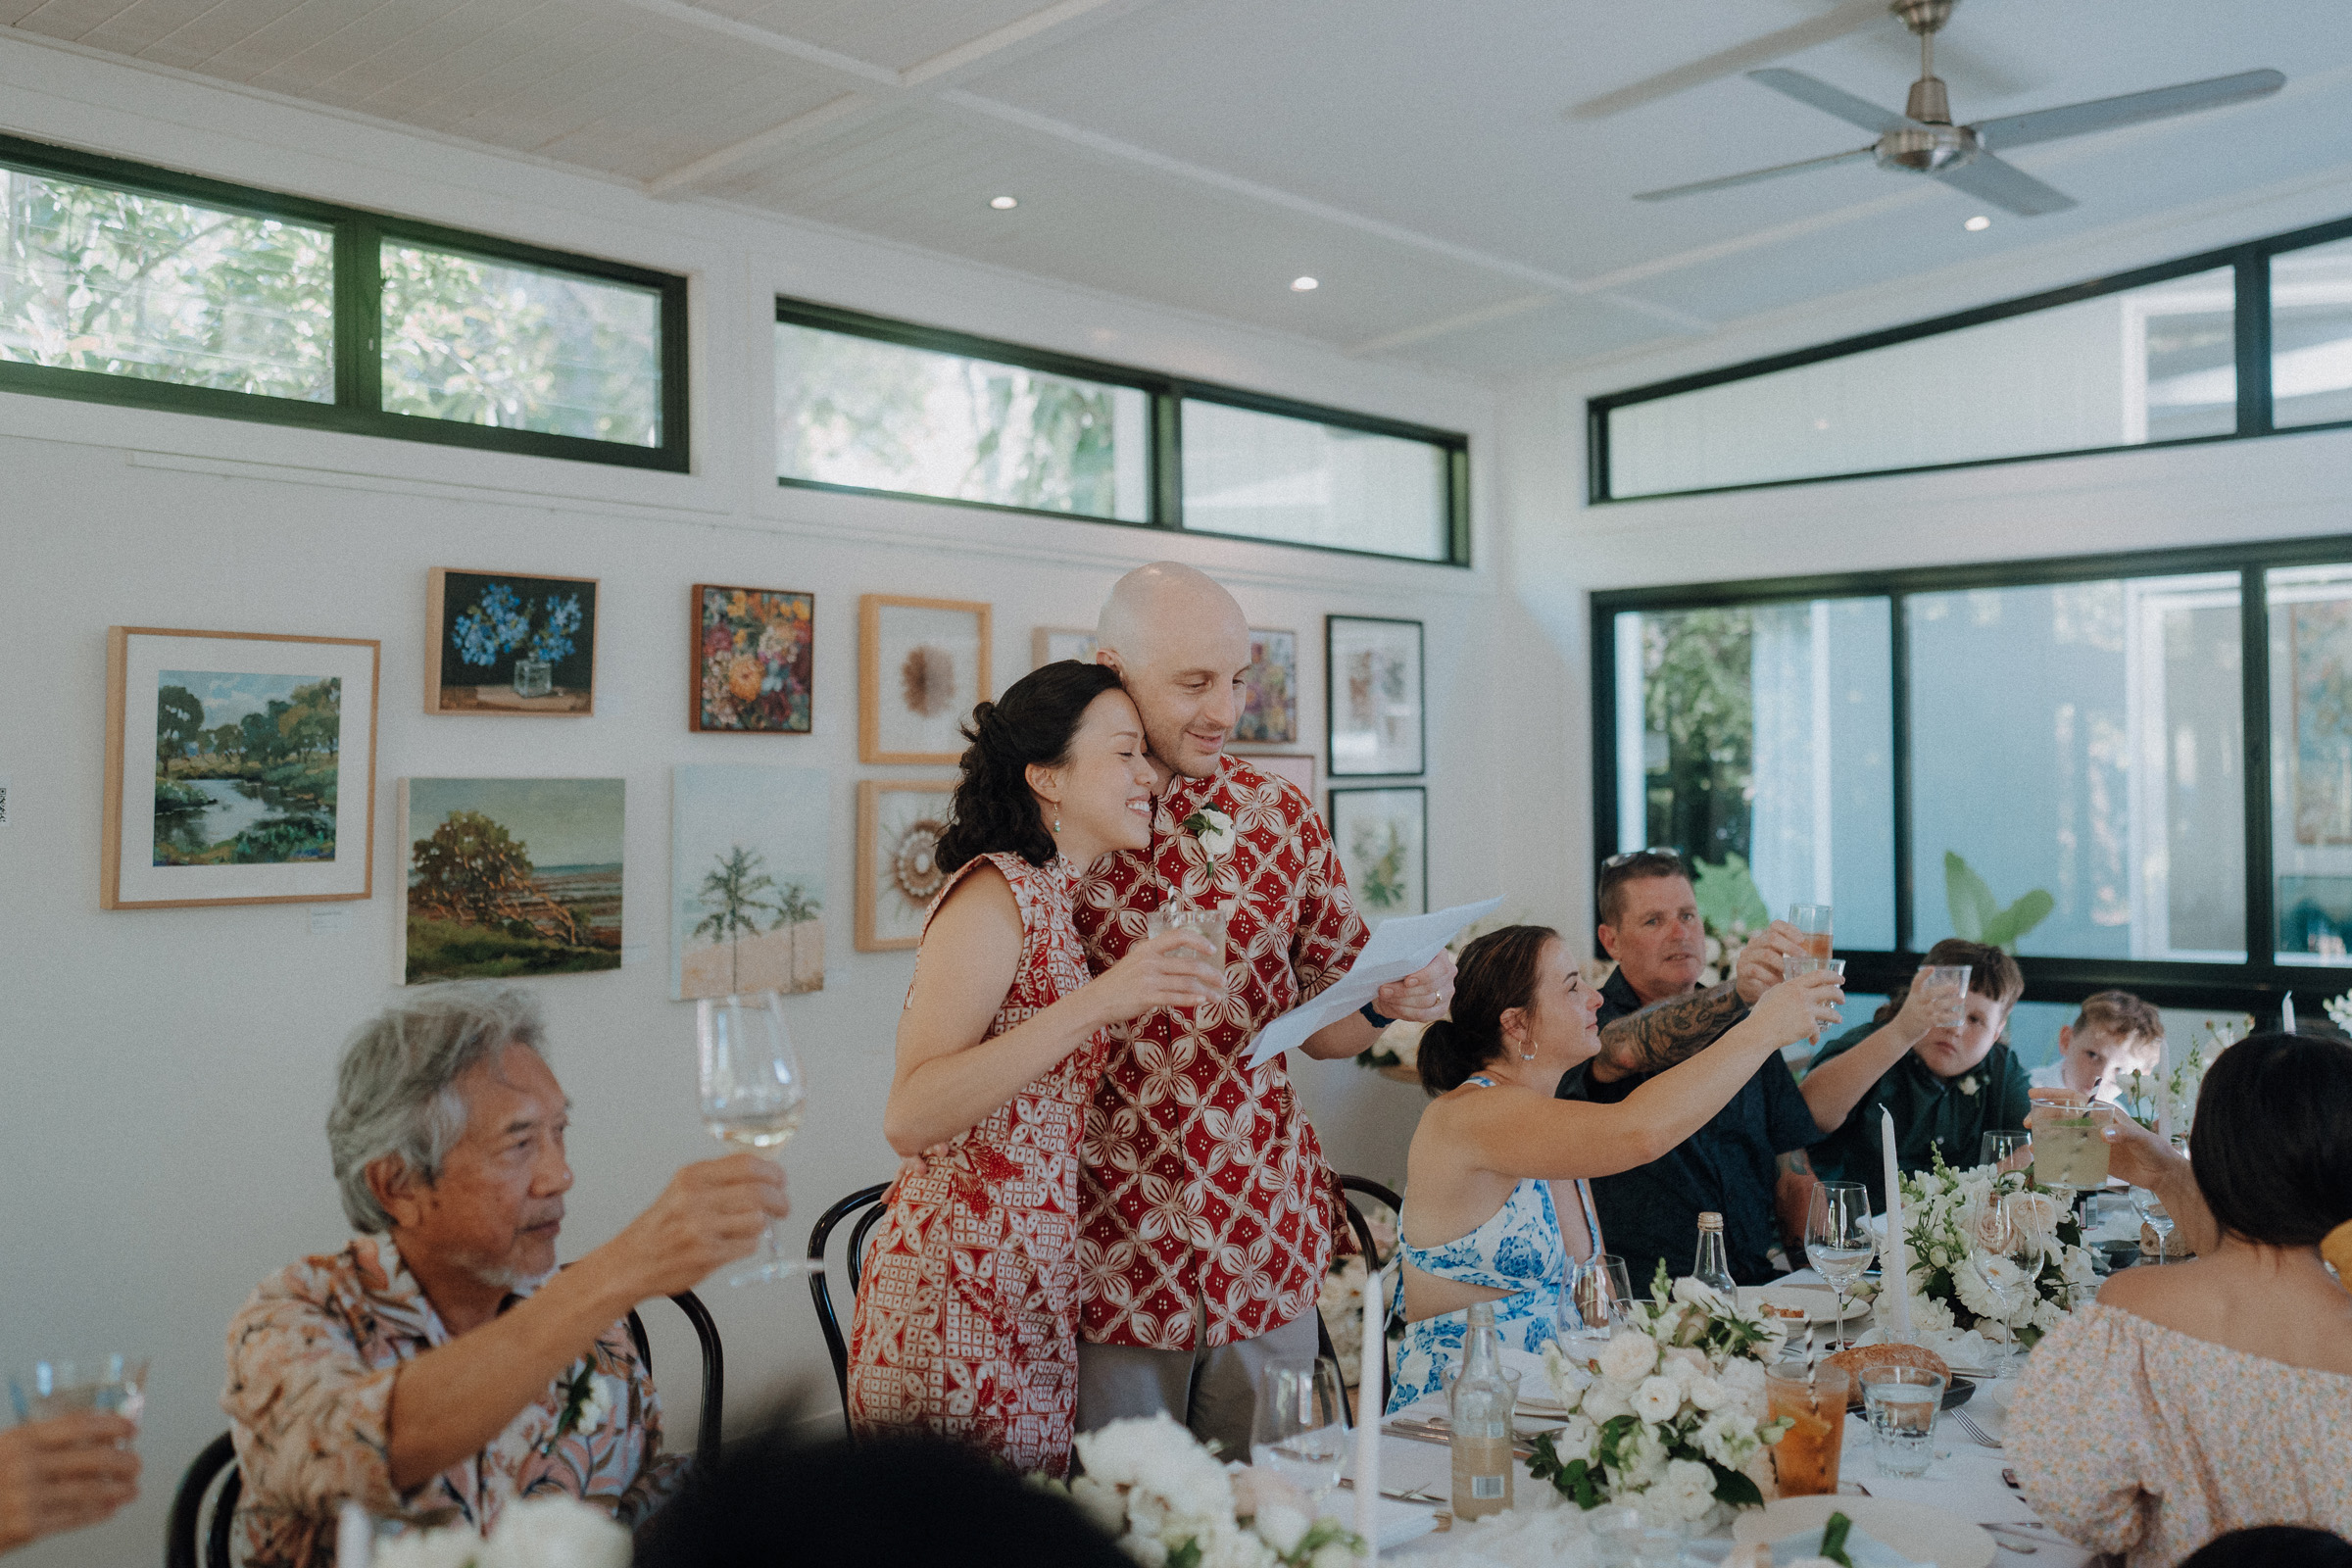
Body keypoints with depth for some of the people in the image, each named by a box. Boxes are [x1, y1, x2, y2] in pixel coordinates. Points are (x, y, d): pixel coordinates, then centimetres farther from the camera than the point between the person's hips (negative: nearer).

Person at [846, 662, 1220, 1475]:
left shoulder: (1064, 900, 15)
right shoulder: (994, 893, -13)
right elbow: (911, 1119, -22)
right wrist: (1097, 1002, -27)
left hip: (1037, 1302, 8)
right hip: (961, 1298, -8)